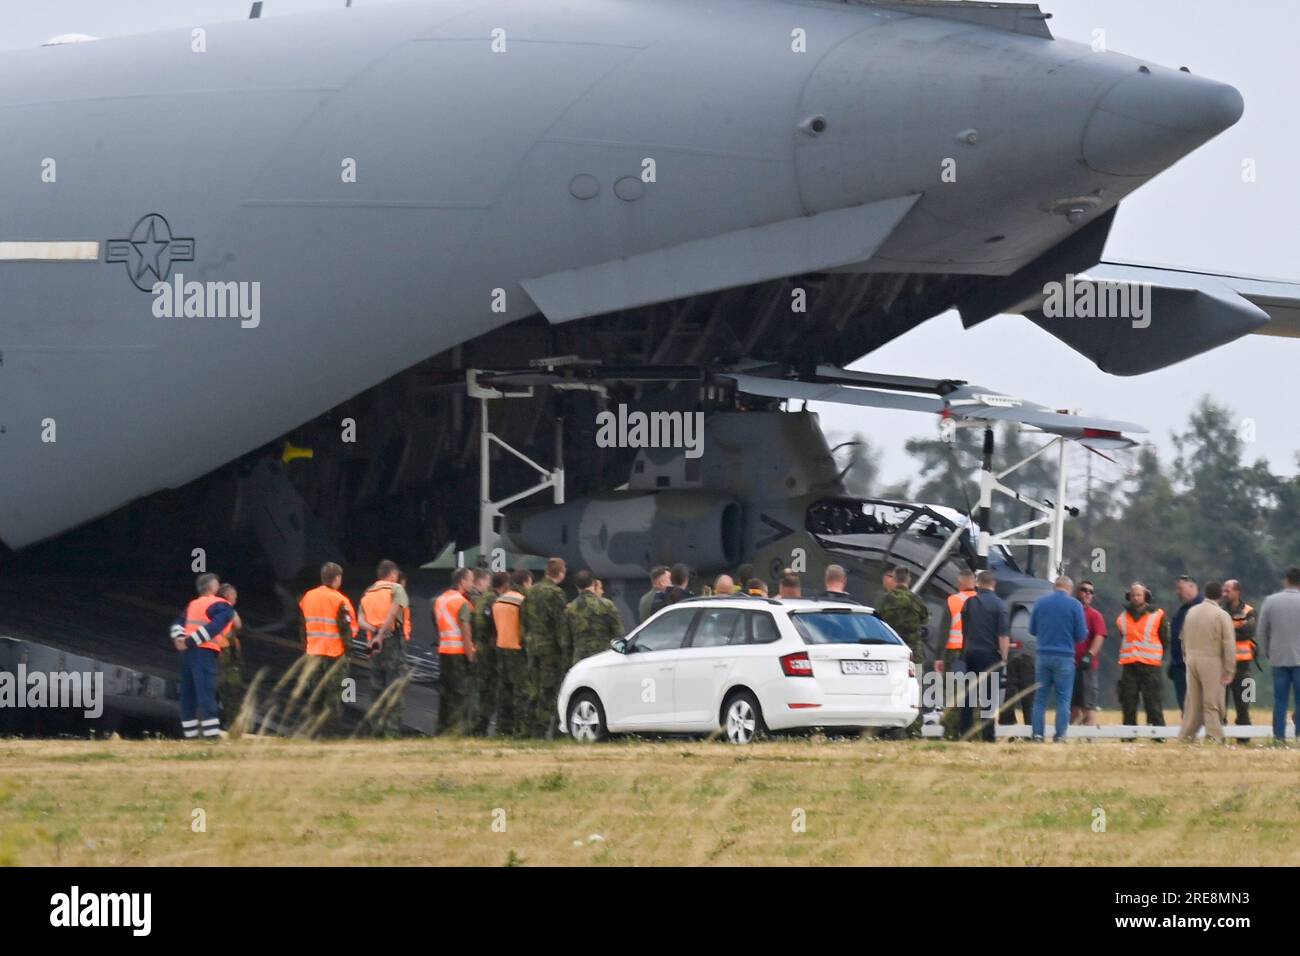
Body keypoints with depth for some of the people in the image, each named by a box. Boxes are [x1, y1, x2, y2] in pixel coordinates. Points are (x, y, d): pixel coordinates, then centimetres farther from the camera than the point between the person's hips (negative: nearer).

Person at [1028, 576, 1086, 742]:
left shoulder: (1039, 603, 4)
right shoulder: (1074, 605, -5)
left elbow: (1032, 630, 11)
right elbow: (1081, 634, -5)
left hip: (1043, 655, 3)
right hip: (1065, 657, -3)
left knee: (1041, 698, 8)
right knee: (1063, 699, 2)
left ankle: (1037, 734, 4)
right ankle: (1060, 735, -3)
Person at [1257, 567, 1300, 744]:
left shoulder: (1270, 601, 2)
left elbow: (1261, 632, 6)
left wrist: (1265, 653, 17)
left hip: (1278, 658, 2)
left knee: (1280, 700, 5)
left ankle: (1279, 736, 3)